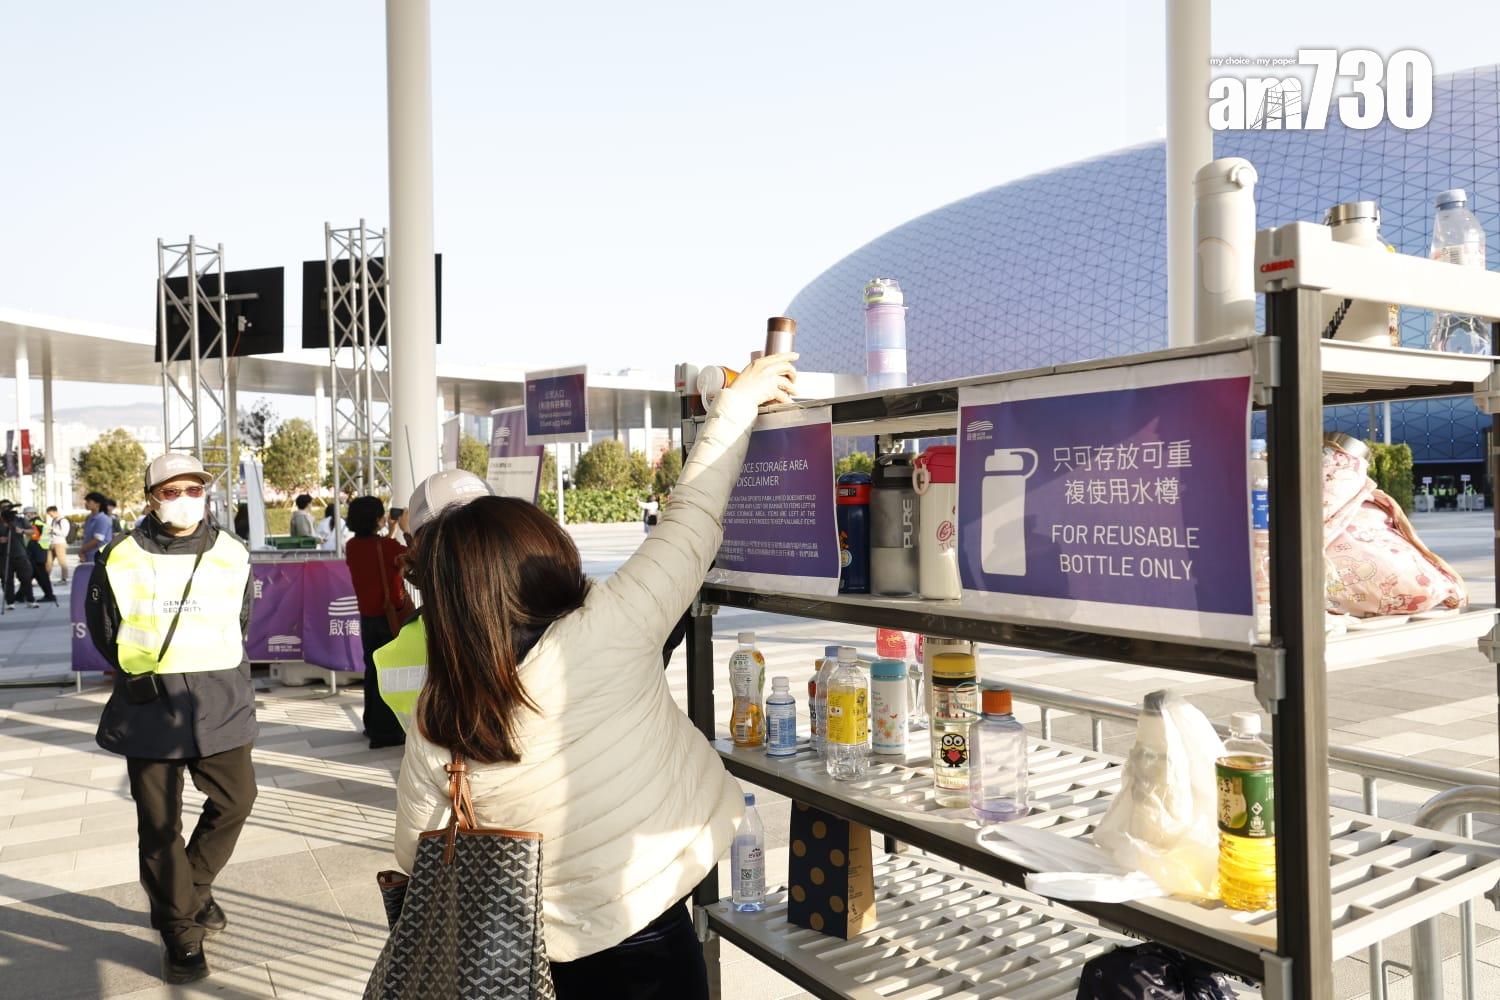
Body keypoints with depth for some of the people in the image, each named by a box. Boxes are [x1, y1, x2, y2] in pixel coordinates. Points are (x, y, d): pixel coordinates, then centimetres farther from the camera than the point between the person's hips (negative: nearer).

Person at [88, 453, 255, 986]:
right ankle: (179, 932, 18)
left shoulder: (232, 555, 4)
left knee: (235, 799, 7)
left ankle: (192, 888, 34)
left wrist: (224, 676, 9)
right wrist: (136, 675, 2)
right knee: (159, 821, 4)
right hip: (150, 702, -2)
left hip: (220, 699, 2)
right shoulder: (121, 557, -3)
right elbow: (102, 628, 7)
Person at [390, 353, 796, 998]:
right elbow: (691, 523, -13)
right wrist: (737, 404, -1)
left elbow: (417, 859, 1)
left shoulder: (432, 729, -12)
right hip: (645, 947, -4)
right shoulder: (603, 637, -24)